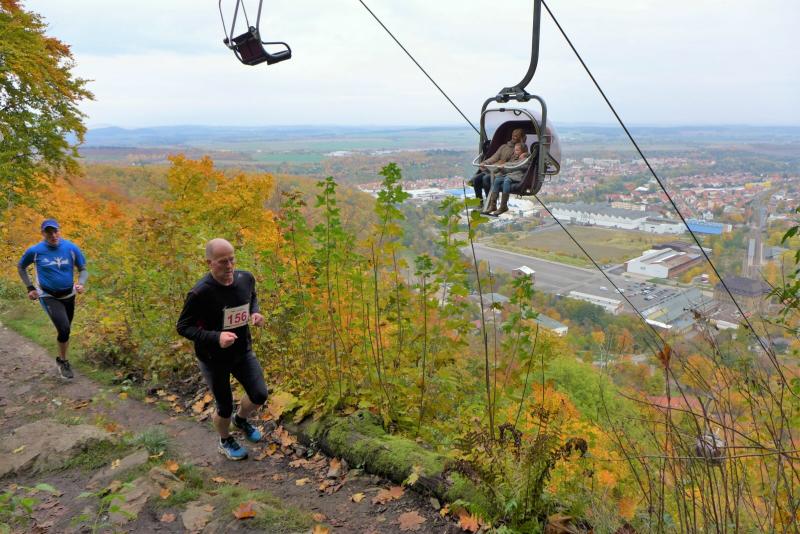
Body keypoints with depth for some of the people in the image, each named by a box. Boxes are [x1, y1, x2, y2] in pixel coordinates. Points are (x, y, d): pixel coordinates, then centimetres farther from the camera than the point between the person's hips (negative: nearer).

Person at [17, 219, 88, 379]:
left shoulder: (71, 248, -11)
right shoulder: (35, 251, -13)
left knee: (65, 330, 17)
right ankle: (63, 360, 4)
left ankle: (62, 360, 41)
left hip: (68, 296, 3)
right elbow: (20, 267, 7)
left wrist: (81, 283, -20)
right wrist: (30, 288, -1)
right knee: (64, 328, -21)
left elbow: (83, 269, -1)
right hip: (48, 297, -3)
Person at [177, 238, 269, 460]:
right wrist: (215, 337, -32)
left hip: (243, 351, 4)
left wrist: (255, 313, -11)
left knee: (259, 395, 5)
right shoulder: (200, 293, -28)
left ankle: (241, 419, 41)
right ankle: (226, 442, 44)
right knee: (224, 407, 11)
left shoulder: (246, 279, -11)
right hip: (214, 359, -4)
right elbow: (183, 327, -18)